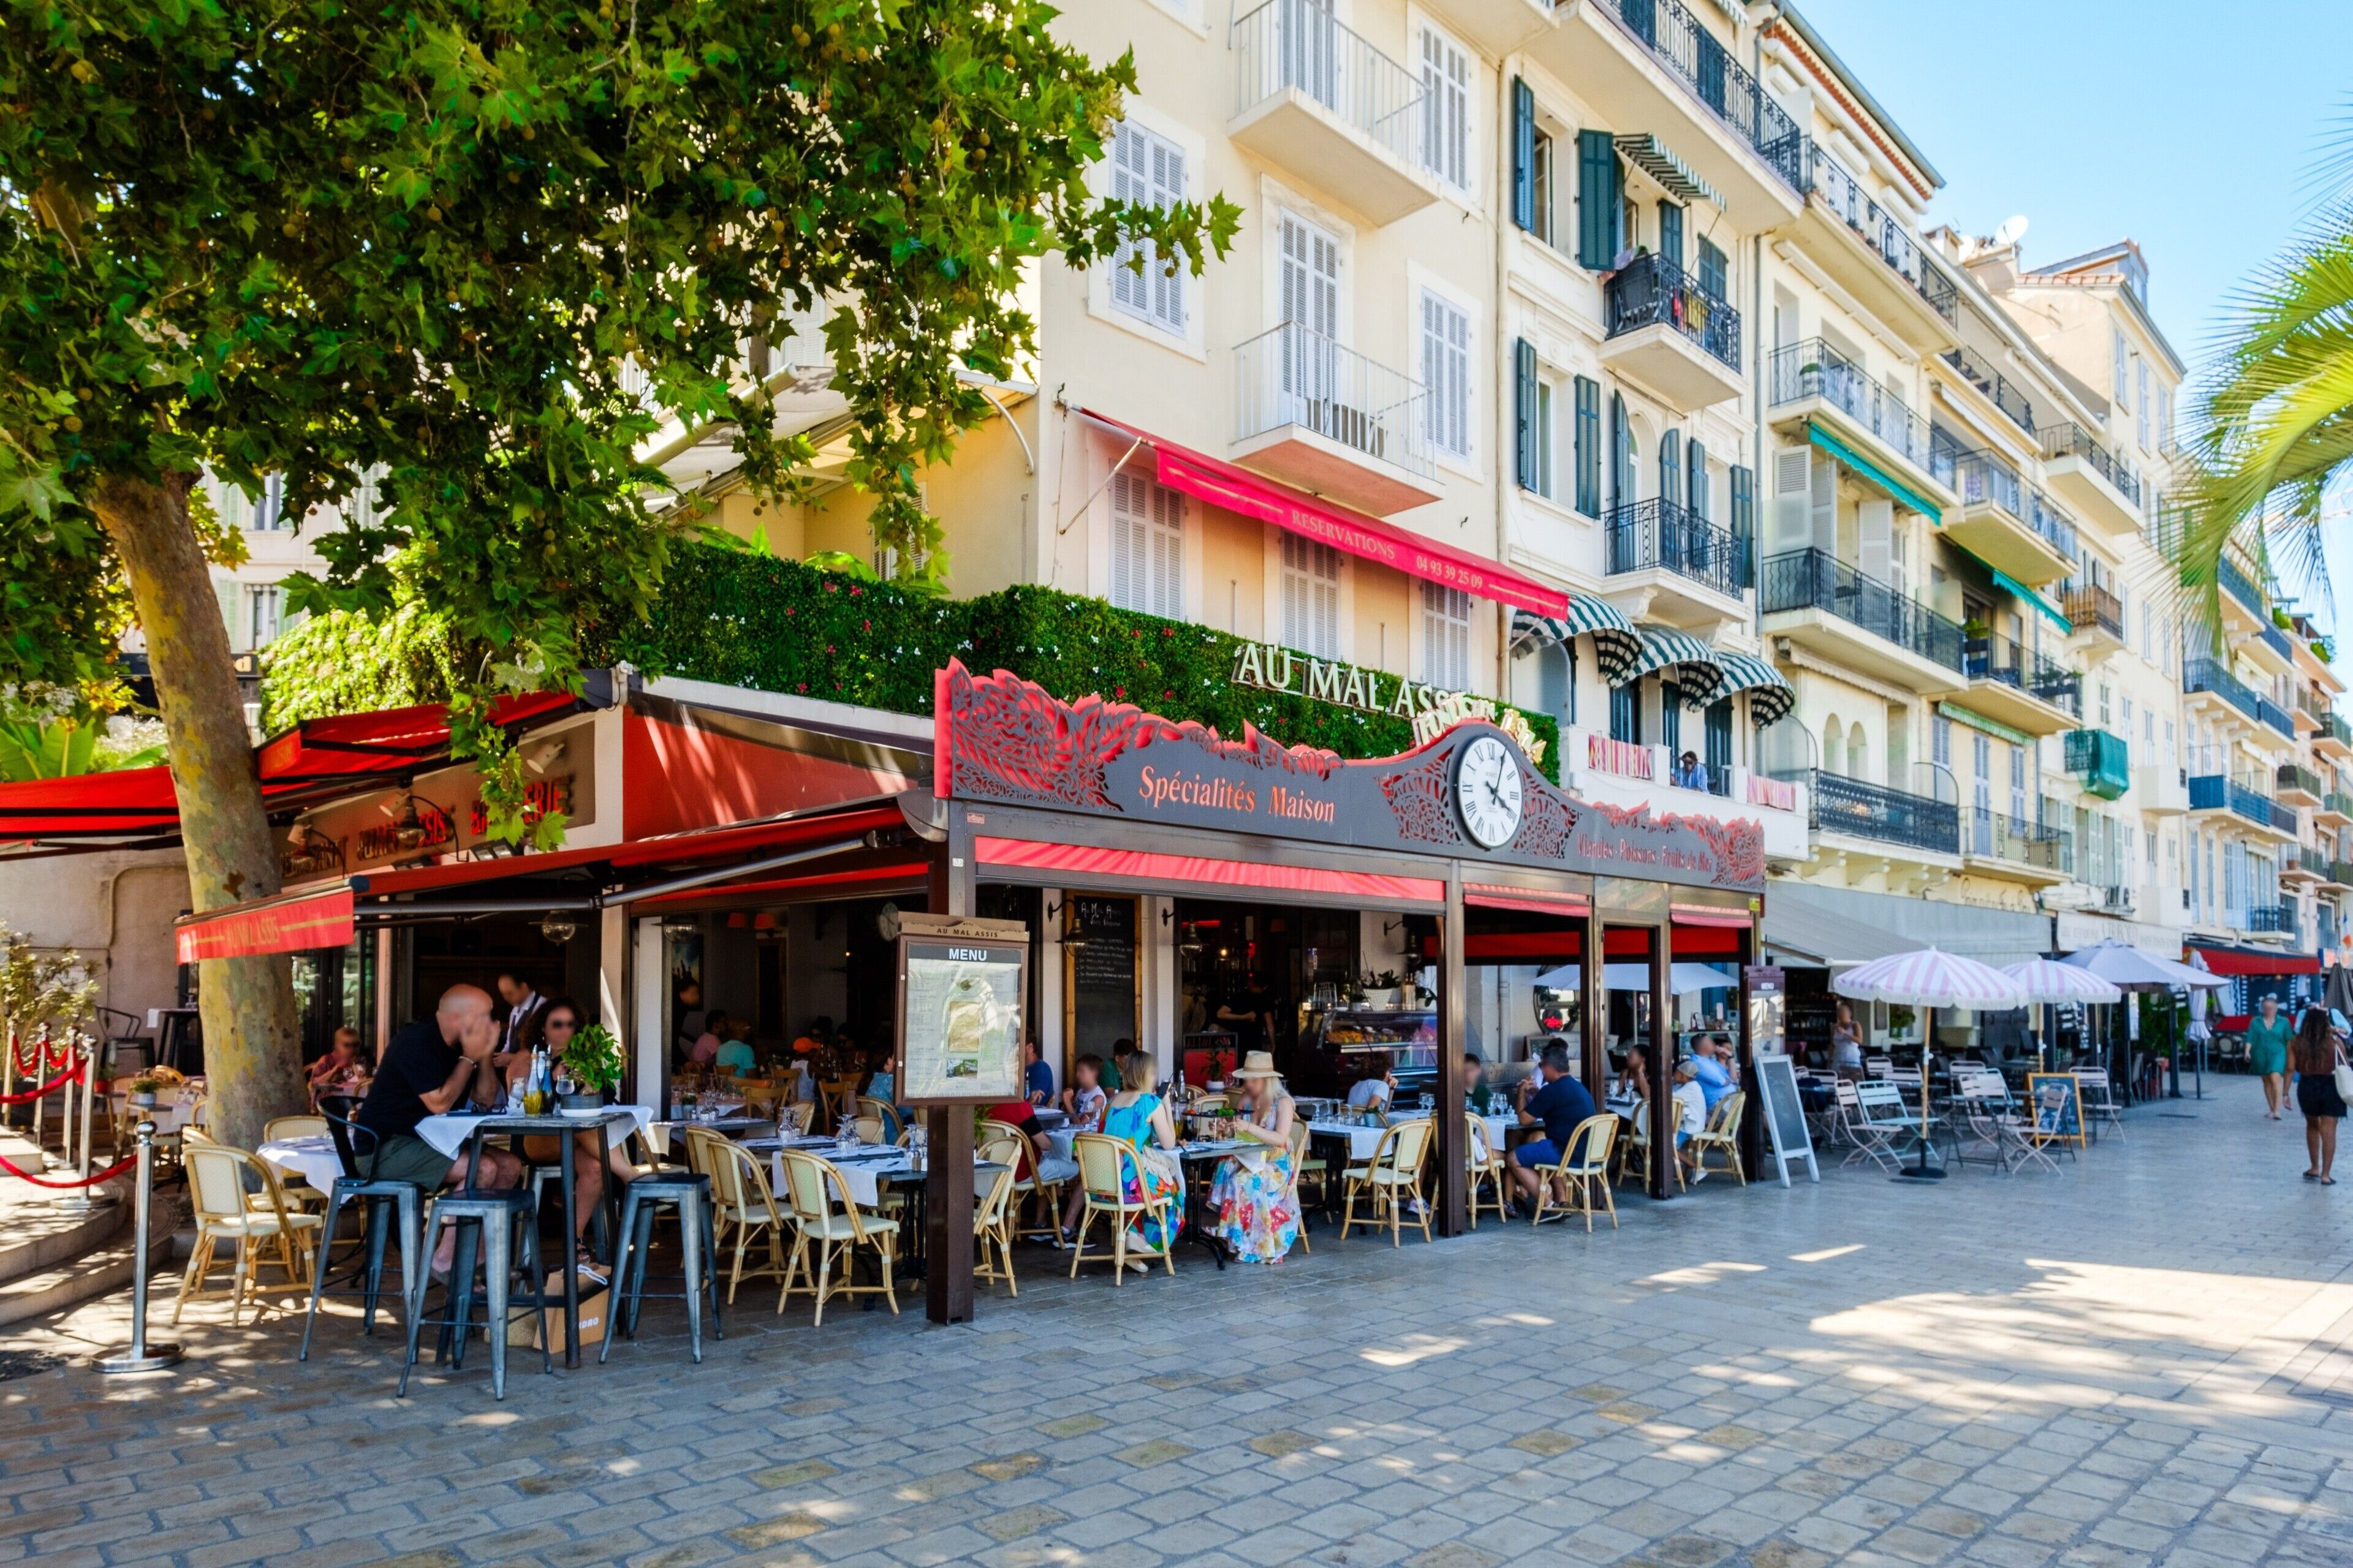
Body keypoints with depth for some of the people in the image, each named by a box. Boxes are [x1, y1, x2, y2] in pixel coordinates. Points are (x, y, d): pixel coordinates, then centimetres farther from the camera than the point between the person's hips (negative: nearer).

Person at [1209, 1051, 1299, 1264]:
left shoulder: (1283, 1102, -8)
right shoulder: (1247, 1099, 10)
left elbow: (1280, 1139, -19)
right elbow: (1241, 1135, 13)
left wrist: (1249, 1127, -28)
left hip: (1276, 1165, -5)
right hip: (1250, 1160, 6)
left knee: (1242, 1182, -32)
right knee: (1225, 1170, -27)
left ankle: (1246, 1246, -20)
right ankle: (1232, 1239, -25)